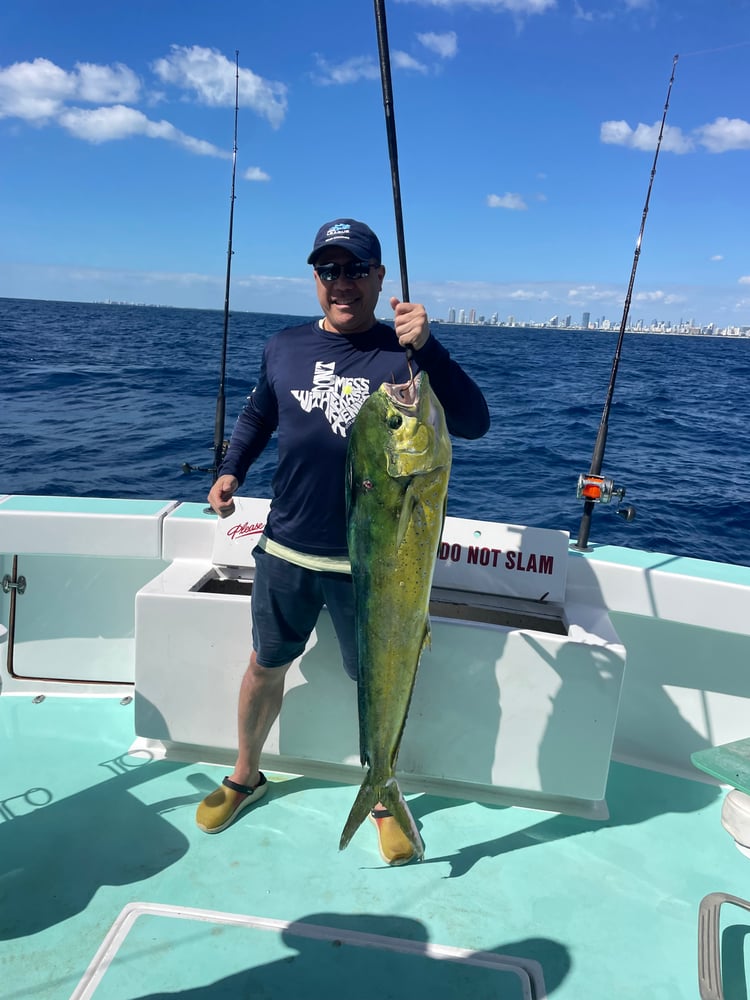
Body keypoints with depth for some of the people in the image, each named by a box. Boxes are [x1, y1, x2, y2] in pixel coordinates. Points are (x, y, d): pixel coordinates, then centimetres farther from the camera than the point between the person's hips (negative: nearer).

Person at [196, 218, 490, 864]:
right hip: (284, 551, 3)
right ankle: (245, 778, 44)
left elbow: (473, 424, -18)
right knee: (266, 665, 18)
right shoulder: (285, 348, 4)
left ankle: (383, 798, 37)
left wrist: (426, 347, -29)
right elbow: (257, 416, 19)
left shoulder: (403, 353, -7)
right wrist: (232, 470, 3)